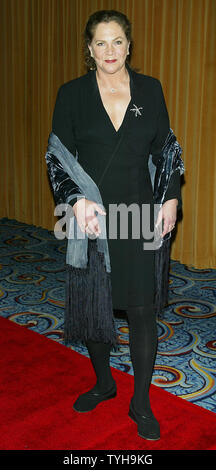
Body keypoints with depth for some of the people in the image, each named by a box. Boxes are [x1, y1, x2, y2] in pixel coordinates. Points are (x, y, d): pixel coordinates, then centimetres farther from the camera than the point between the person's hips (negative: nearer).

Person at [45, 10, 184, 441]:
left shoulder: (150, 90, 5)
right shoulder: (73, 93, 1)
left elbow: (165, 148, 9)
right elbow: (58, 156, -1)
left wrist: (172, 198, -2)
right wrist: (77, 200, -16)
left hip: (140, 215, 0)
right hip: (91, 216, 0)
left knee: (142, 308, 2)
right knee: (91, 303, 11)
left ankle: (141, 401, 18)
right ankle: (103, 382, 34)